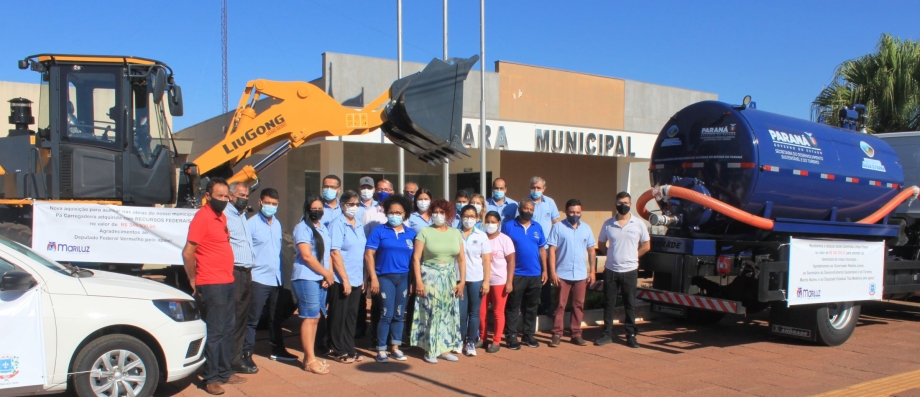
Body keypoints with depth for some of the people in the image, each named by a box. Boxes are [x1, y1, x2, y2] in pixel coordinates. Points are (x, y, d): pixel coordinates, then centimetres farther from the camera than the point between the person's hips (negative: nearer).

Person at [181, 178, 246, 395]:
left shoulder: (222, 217, 13)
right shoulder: (202, 217, -13)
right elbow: (188, 252, -15)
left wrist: (229, 276, 12)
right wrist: (193, 282, -7)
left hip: (228, 283, 8)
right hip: (212, 285, -8)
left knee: (227, 330, 14)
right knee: (214, 332, -2)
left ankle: (224, 372, 25)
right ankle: (211, 378, 7)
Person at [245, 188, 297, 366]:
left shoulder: (277, 223, 12)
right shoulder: (252, 223, -8)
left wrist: (282, 275, 14)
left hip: (277, 279, 6)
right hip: (258, 279, -6)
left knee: (276, 318, 16)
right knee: (252, 319, -1)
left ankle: (277, 349, 28)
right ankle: (246, 353, 7)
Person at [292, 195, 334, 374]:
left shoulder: (323, 228, 17)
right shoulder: (302, 228, -7)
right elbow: (306, 255, -14)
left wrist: (329, 274, -1)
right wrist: (327, 273, -8)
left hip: (321, 279, 7)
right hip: (307, 278, -7)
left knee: (315, 318, 9)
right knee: (310, 318, -6)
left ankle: (309, 356, 17)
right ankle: (310, 360, -1)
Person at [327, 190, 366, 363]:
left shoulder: (359, 225, 10)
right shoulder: (337, 224, -11)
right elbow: (335, 253, -15)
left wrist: (363, 278, 12)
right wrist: (345, 280, -16)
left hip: (356, 279, 6)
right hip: (341, 280, -6)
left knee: (352, 316, 12)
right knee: (339, 316, 4)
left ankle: (349, 349, 22)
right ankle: (339, 351, 14)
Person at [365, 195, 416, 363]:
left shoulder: (411, 234, 7)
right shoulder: (379, 231, -1)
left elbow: (415, 257, 9)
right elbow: (369, 254, -5)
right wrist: (373, 278, -12)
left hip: (404, 278, 3)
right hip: (385, 277, -3)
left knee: (399, 314, 10)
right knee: (387, 314, -4)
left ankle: (396, 347, 21)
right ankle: (381, 349, 7)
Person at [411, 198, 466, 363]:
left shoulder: (456, 233, 7)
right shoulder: (425, 232, -3)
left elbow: (461, 258, 9)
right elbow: (416, 258, -7)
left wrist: (462, 281, 3)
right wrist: (418, 281, -14)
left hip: (450, 278, 4)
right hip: (430, 277, -4)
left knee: (447, 313, 6)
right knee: (430, 313, -2)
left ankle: (444, 348, 16)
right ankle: (430, 349, 8)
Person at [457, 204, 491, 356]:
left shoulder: (482, 236, 2)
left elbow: (486, 260, 2)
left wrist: (486, 281, -4)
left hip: (476, 279, 1)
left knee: (474, 312, 6)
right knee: (461, 312, 2)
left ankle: (471, 342, 15)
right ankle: (461, 341, 16)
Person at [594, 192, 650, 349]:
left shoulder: (638, 224, -2)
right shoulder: (608, 224, 1)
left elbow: (646, 246, 6)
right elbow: (601, 244, 13)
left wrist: (631, 257, 3)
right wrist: (613, 255, 4)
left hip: (629, 270, -1)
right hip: (610, 270, 1)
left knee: (630, 305, 6)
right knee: (609, 303, 7)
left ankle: (631, 335, 14)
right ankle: (607, 334, 16)